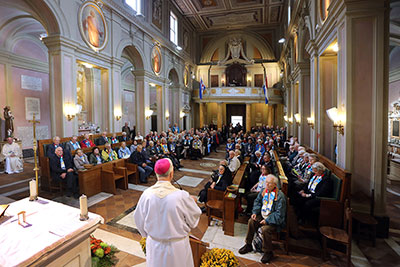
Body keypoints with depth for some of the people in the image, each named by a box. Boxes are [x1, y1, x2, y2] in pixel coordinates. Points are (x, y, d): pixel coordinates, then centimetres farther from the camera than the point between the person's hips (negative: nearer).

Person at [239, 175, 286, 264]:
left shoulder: (280, 196, -21)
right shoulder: (263, 191, 0)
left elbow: (279, 213, -22)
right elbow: (257, 201, 14)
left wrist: (267, 220, -25)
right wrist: (255, 212, -1)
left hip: (274, 220, -7)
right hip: (262, 215, 7)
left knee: (265, 229, -29)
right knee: (251, 221, -10)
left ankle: (268, 252, -3)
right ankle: (248, 245, 10)